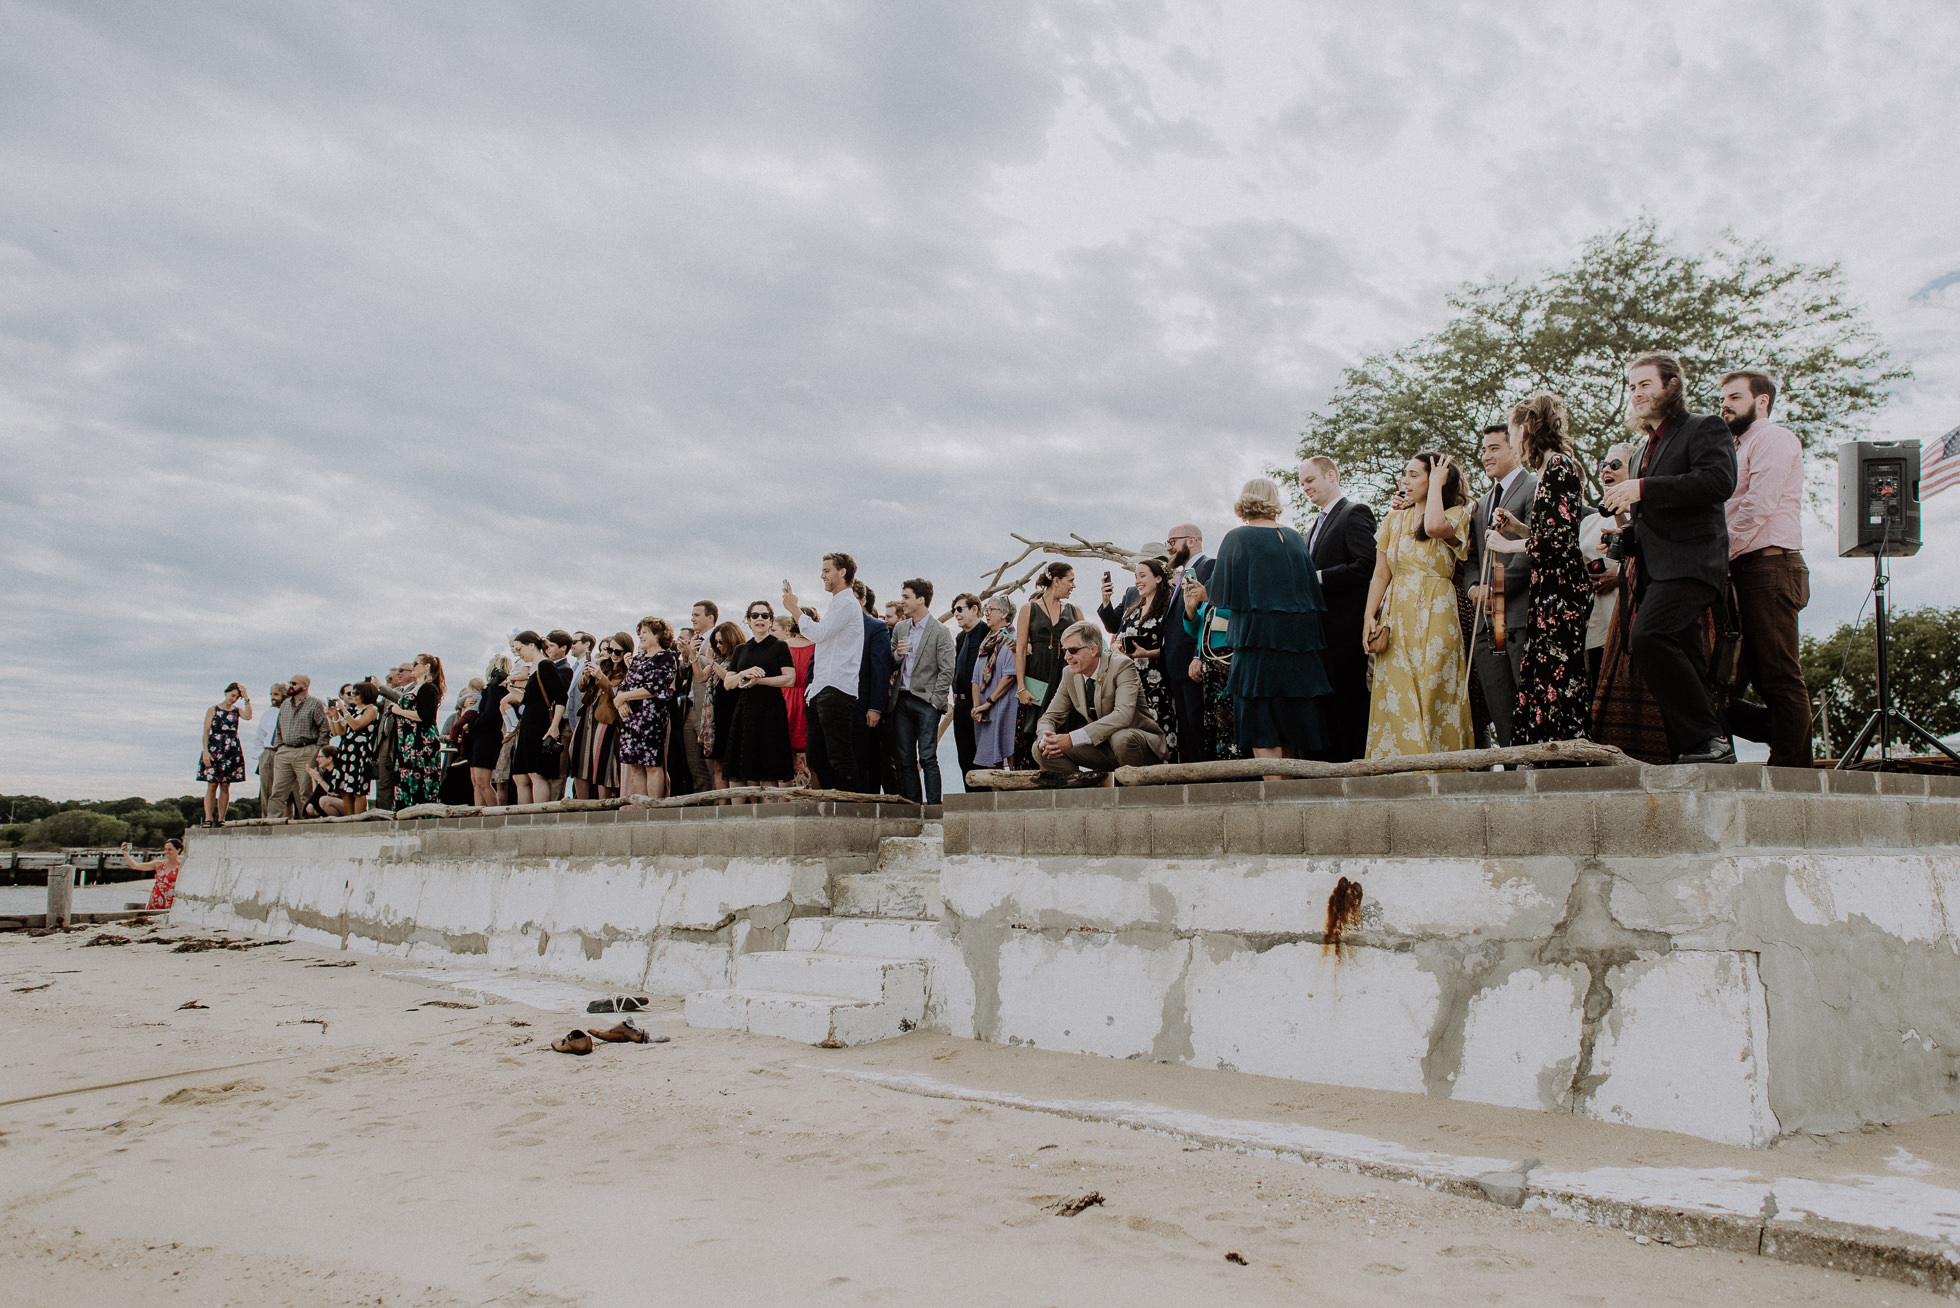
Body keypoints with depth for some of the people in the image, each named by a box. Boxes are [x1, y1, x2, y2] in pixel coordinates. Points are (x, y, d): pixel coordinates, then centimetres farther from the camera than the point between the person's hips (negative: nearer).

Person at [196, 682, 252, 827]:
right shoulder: (213, 710, 5)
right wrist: (205, 751, -10)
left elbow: (248, 716, -12)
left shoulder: (237, 711, 11)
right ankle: (208, 818, -6)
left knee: (225, 787, 2)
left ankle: (221, 819, 5)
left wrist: (246, 699, -8)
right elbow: (206, 731, 0)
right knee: (212, 786, -6)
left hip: (232, 751, 2)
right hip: (214, 750, -2)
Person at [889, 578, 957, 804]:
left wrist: (935, 702, -12)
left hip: (926, 701, -6)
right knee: (904, 759, 6)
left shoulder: (940, 631, -5)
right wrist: (896, 655, -4)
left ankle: (934, 804, -5)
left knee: (928, 758, -8)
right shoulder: (900, 628, 14)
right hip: (901, 701, 6)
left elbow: (947, 671, -7)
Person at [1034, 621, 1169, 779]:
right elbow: (1050, 717, 6)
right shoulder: (1069, 675, 1)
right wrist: (1045, 740, -22)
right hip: (1103, 746, 5)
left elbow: (1124, 715, -32)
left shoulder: (1121, 666, -18)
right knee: (1041, 749, -11)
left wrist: (1073, 739, -39)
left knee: (1120, 737, -40)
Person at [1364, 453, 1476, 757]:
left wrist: (1437, 483, -7)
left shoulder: (1456, 515, 3)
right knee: (1396, 697, -1)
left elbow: (1435, 527, -22)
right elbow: (1380, 574, 11)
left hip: (1435, 616, -4)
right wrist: (1370, 616, -2)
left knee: (1434, 694, -7)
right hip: (1396, 617, 4)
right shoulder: (1393, 521, 15)